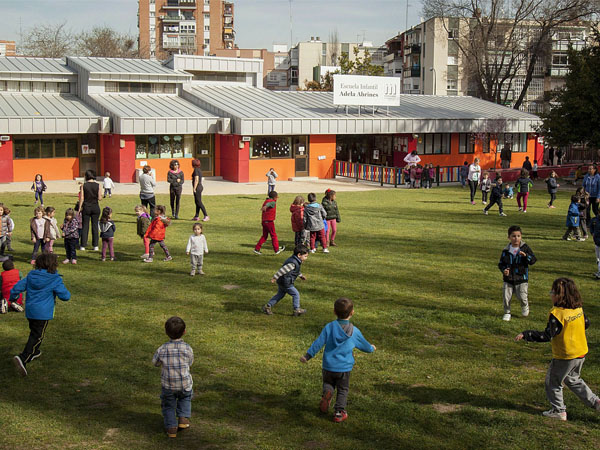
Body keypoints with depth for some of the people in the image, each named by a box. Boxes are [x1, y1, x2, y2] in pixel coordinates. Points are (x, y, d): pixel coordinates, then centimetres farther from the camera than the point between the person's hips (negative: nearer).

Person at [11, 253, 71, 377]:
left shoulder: (31, 275, 3)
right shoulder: (55, 280, -11)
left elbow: (18, 287, 6)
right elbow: (65, 296, -11)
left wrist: (12, 297, 25)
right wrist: (67, 293, 13)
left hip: (30, 310, 7)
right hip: (43, 312, -7)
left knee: (34, 331, 28)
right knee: (37, 336, -6)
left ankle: (33, 352, 48)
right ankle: (23, 358, -23)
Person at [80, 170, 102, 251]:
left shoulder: (83, 185, -6)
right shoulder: (97, 185, -4)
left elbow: (82, 198, -7)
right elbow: (99, 198, -5)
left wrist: (80, 208, 0)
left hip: (86, 207, -1)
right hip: (95, 207, 1)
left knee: (85, 226, 6)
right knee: (95, 226, 7)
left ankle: (83, 245, 6)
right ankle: (95, 246, 7)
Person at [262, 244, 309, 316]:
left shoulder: (294, 260, 7)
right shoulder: (293, 263, -26)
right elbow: (282, 270, -27)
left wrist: (301, 275, 32)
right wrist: (274, 278, -25)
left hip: (281, 282, 10)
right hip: (285, 283, -10)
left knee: (280, 294, 21)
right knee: (296, 294, 2)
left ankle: (268, 306, 24)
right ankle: (297, 310, 12)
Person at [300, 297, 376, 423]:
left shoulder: (329, 327, -8)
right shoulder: (354, 331, -4)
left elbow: (318, 343, -9)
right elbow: (364, 345, 10)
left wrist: (308, 355, -3)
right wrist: (371, 348, 33)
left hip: (328, 366, 0)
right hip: (344, 368, 0)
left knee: (328, 383, 22)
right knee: (343, 389, 14)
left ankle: (327, 393, -9)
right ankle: (339, 412, 7)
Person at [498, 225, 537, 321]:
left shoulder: (525, 248, -3)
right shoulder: (506, 250, 1)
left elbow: (533, 260, -8)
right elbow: (501, 263, 9)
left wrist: (525, 255, -26)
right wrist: (504, 270, -12)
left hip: (521, 278, -2)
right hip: (508, 279, 2)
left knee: (522, 297, -3)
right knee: (506, 297, -2)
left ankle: (525, 307, 31)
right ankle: (507, 312, 20)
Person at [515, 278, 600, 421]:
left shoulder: (557, 313, -24)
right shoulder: (578, 308, -2)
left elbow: (547, 336, -26)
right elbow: (586, 324, 14)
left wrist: (525, 335, -22)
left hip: (565, 356, -8)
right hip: (582, 353, 8)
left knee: (553, 382, 12)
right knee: (573, 380, 27)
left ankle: (559, 410, 18)